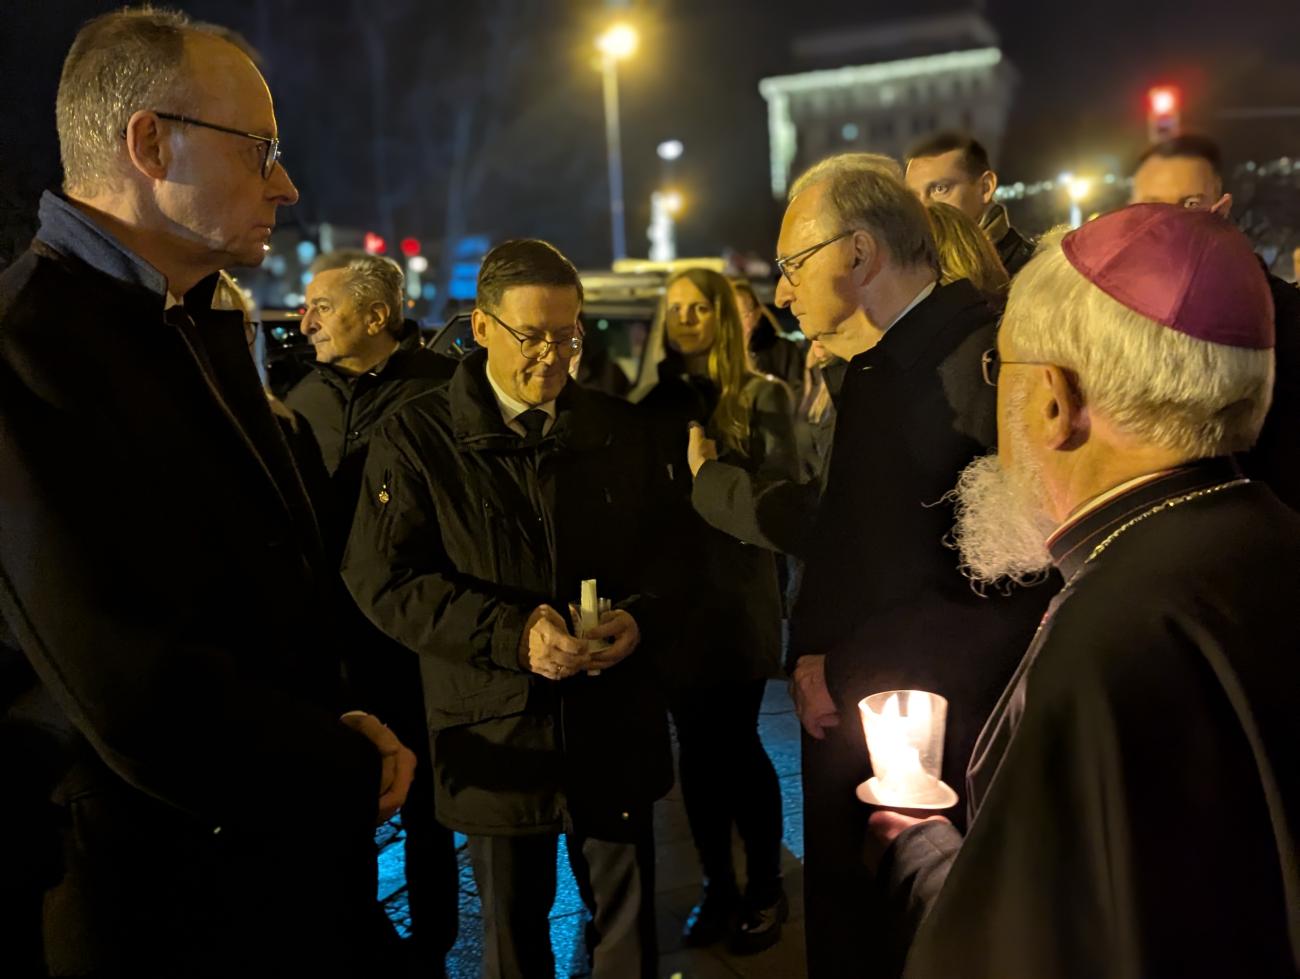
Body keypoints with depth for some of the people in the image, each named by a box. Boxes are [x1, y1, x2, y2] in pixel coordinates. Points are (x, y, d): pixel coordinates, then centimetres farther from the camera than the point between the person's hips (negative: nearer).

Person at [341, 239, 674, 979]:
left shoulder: (618, 430, 6)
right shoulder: (420, 436, -5)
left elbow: (668, 549, 10)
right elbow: (381, 577, -12)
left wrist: (641, 617, -13)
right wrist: (510, 633, -22)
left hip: (616, 725, 2)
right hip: (496, 735, -2)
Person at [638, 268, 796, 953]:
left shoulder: (761, 395, 0)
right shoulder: (657, 396, 10)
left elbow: (783, 493, -7)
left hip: (737, 591, -4)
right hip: (675, 592, 4)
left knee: (734, 741, 0)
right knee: (696, 743, 9)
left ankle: (765, 889, 19)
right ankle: (717, 886, 24)